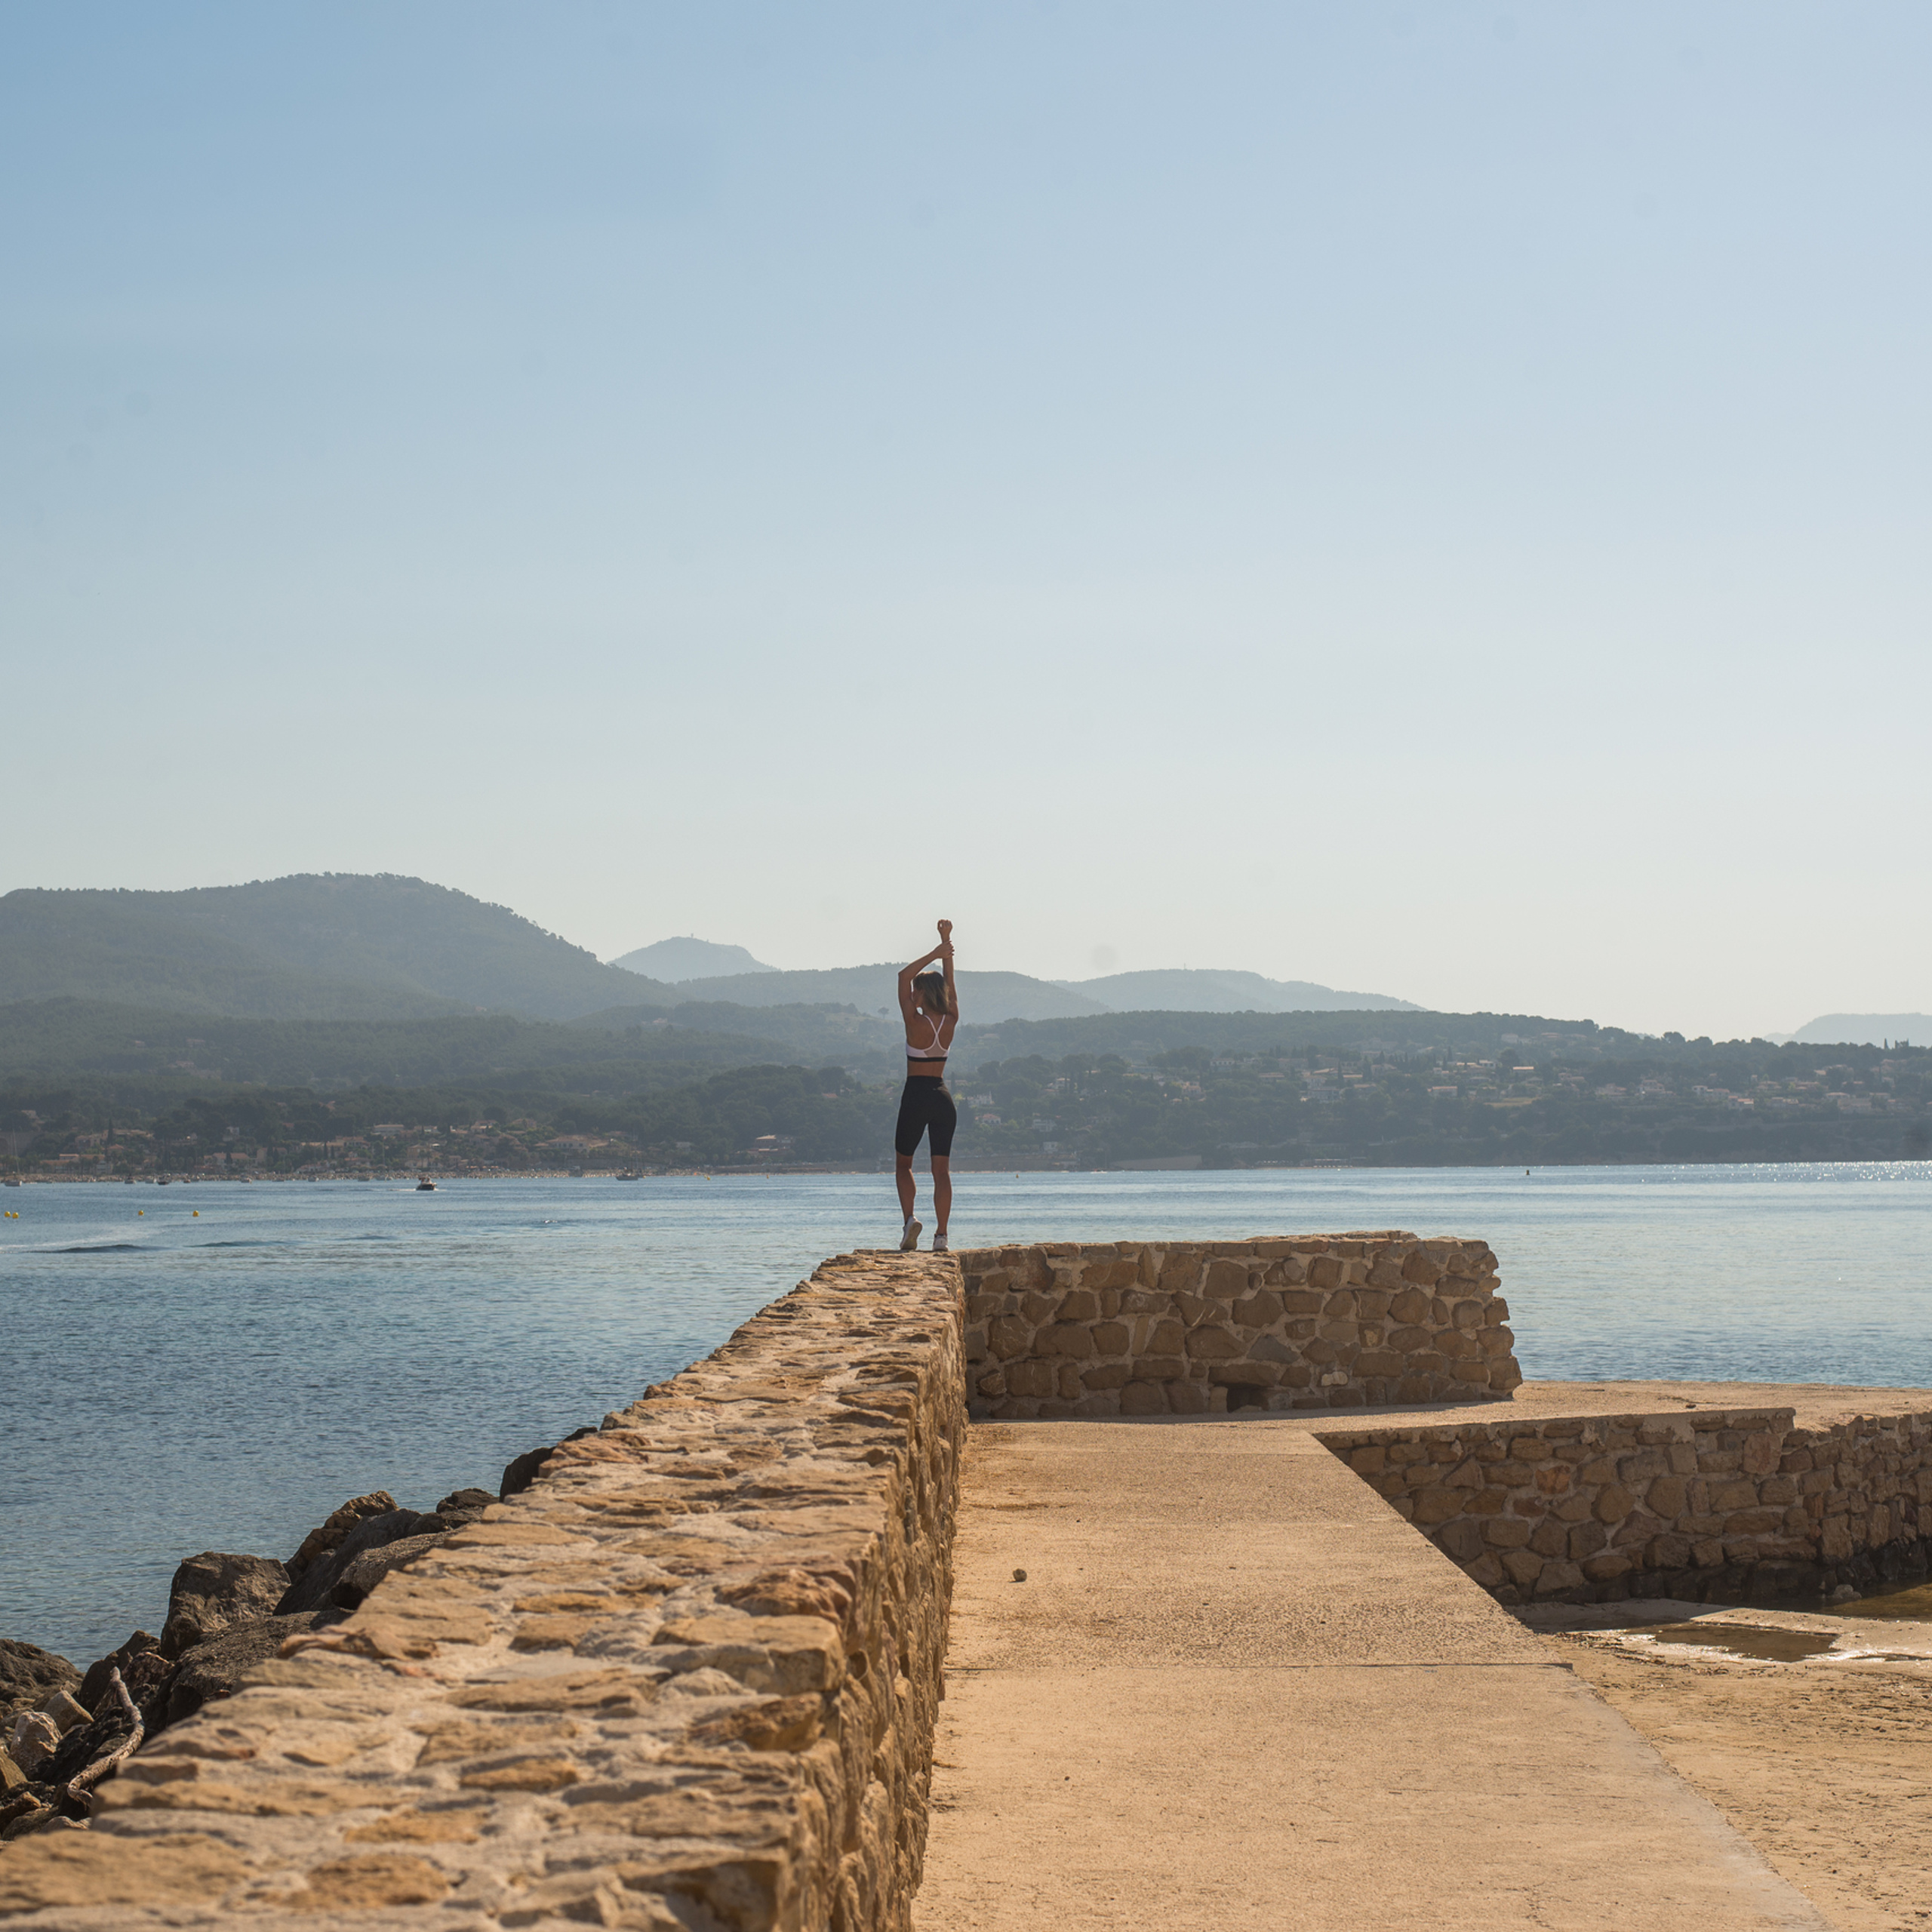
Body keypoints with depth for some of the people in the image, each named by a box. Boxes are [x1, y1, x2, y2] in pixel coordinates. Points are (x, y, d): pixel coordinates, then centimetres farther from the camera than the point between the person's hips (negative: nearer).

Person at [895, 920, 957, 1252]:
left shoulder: (915, 1022, -13)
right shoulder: (950, 1021, -1)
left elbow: (903, 976, -6)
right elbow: (949, 981, 11)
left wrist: (935, 954, -4)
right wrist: (946, 943, 11)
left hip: (915, 1096, -4)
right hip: (942, 1097, 4)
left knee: (904, 1164, 13)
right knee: (941, 1169, 1)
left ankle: (909, 1218, -8)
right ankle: (941, 1235, -7)